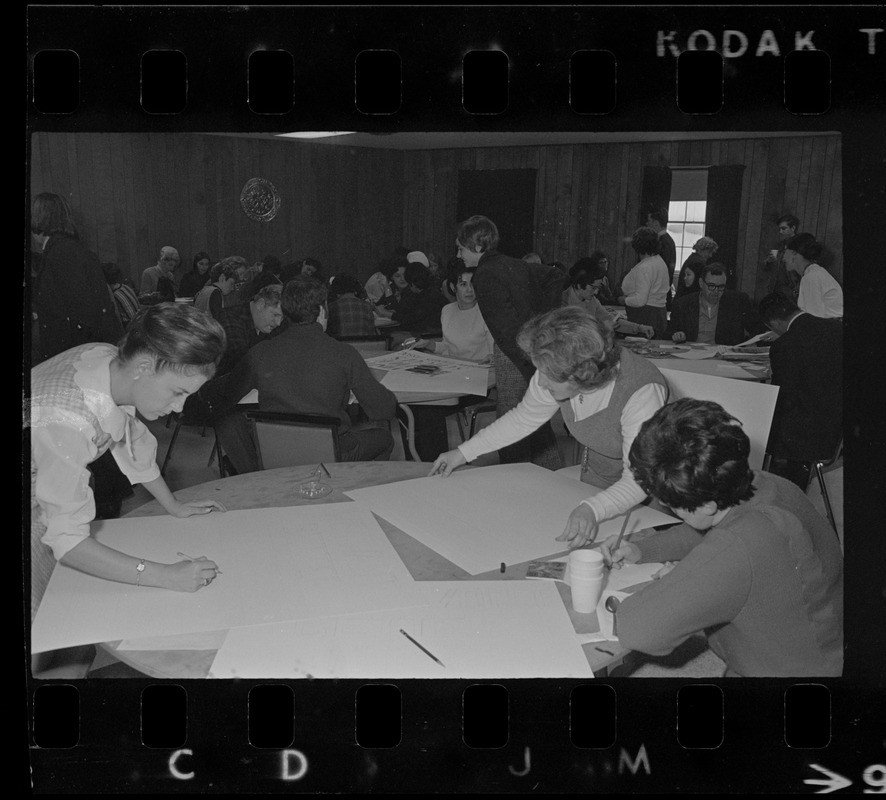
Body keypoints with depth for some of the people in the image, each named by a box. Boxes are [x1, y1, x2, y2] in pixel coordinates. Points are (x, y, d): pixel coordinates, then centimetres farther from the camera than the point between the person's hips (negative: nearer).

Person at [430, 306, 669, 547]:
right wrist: (464, 452, 0)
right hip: (593, 487, 5)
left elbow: (638, 481, -36)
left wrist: (593, 510, -55)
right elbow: (523, 418, 3)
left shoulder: (641, 394, -35)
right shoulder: (558, 373, -16)